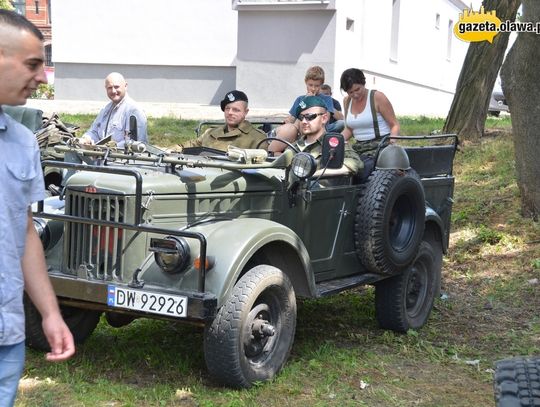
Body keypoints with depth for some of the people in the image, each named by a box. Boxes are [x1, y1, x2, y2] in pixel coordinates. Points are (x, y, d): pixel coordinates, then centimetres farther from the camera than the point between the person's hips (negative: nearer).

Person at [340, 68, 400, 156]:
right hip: (359, 148, 5)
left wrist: (392, 141, -22)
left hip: (381, 147, -5)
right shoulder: (347, 101, 13)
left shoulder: (378, 97, -5)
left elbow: (395, 125, -4)